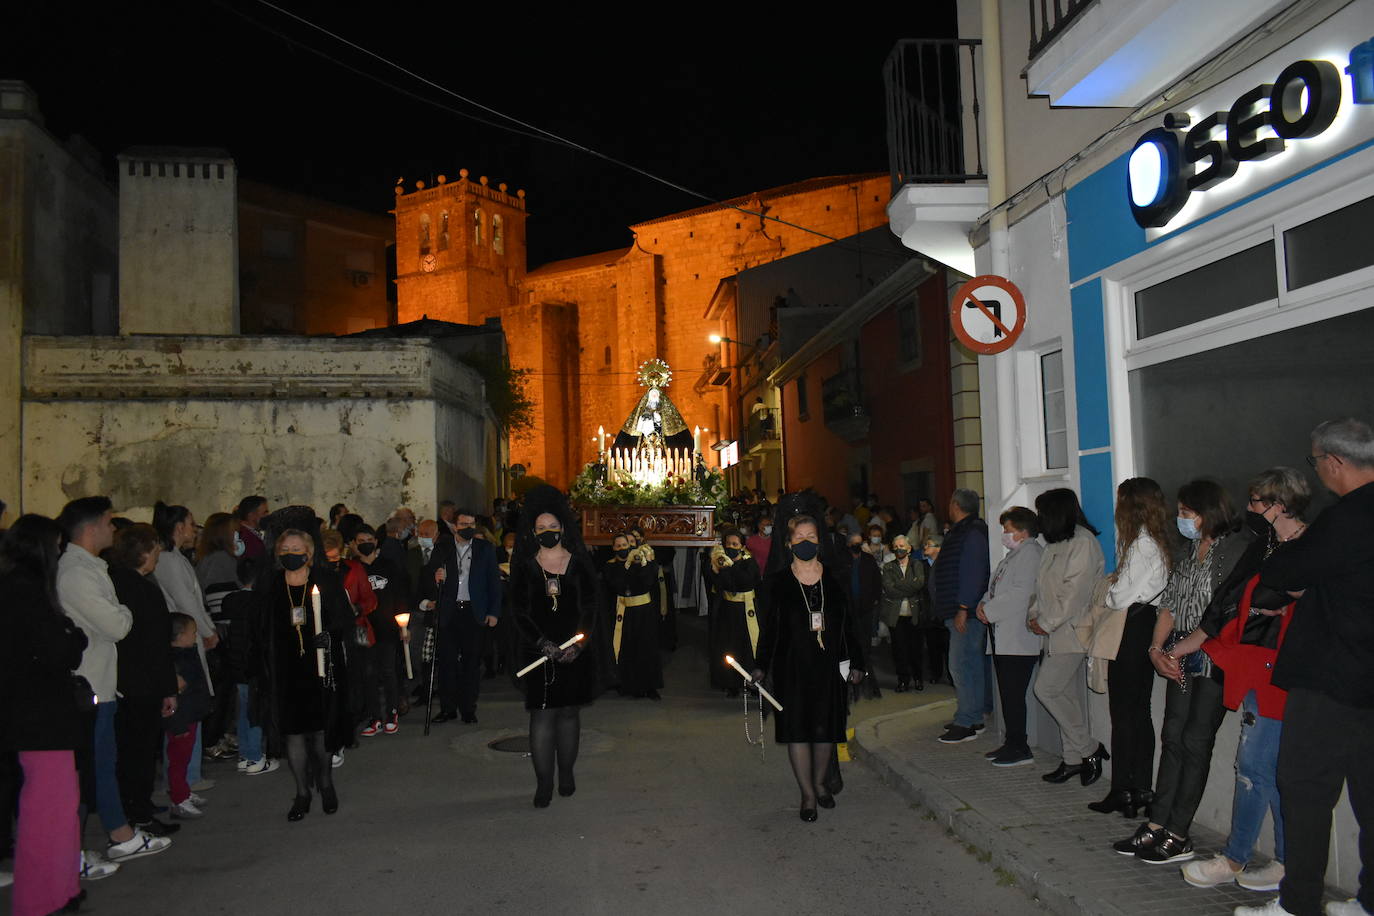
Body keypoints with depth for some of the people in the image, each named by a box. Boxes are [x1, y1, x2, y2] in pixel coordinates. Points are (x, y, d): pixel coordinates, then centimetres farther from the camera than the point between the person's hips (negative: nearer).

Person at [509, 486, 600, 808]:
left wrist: (577, 644, -15)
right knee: (542, 713, -5)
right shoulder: (524, 565, 3)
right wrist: (543, 643, -16)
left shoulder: (579, 563, 4)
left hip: (575, 650, 1)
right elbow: (519, 610, -3)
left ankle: (567, 773, 21)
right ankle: (543, 782, 0)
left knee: (569, 711, 7)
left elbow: (591, 607, -1)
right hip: (537, 648, -1)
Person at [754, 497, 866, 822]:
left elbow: (849, 622, 5)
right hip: (791, 665, -2)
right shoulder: (777, 582, -1)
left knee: (826, 725, 11)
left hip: (829, 664, 2)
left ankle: (820, 780, 32)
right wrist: (762, 665, -4)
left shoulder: (834, 577, 3)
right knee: (797, 726, -1)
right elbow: (769, 626, 1)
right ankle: (808, 794, 10)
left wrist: (856, 662, 2)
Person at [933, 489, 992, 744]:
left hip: (967, 612, -11)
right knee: (972, 663, 14)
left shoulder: (973, 532, -14)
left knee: (961, 664, -10)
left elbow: (973, 572, -22)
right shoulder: (960, 531, 18)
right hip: (958, 611, 11)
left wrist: (963, 608, -23)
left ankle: (966, 723, -6)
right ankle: (974, 717, 21)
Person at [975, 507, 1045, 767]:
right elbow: (996, 588, 23)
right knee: (1008, 694, 13)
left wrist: (990, 610, -13)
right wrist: (984, 604, 3)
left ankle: (1020, 749, -4)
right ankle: (1012, 743, 20)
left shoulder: (1031, 553, -9)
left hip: (1018, 638, -10)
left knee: (1013, 694, -9)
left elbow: (1021, 593, -19)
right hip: (1003, 637, 10)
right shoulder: (1014, 554, 21)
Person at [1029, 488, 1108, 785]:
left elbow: (1075, 594, -19)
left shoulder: (1083, 543, -13)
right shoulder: (1057, 545, 16)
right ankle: (1075, 759, 17)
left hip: (1073, 631, -9)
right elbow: (1045, 588, 20)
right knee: (1068, 696, 10)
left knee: (1046, 689, -11)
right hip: (1057, 632, 9)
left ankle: (1089, 748, 1)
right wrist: (1036, 615, 5)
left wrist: (1047, 623, -14)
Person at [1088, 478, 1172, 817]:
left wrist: (1108, 592, 2)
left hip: (1130, 631, -9)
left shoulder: (1141, 543, -17)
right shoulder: (1157, 541, 11)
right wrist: (1117, 586, 5)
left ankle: (1122, 792, 4)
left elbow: (1122, 597, -17)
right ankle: (1142, 789, 19)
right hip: (1145, 626, 9)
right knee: (1139, 712, 13)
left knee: (1123, 714, -2)